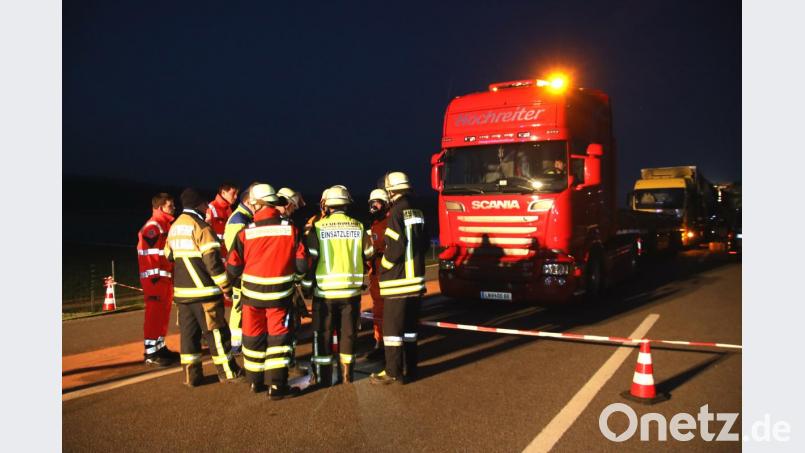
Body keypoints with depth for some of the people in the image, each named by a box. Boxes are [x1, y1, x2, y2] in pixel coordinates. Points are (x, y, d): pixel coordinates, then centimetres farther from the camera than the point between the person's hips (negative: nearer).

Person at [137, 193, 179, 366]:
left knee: (163, 314, 14)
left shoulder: (166, 225, 19)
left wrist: (172, 275, 22)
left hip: (166, 277, 10)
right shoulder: (152, 227, -12)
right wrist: (154, 276, -23)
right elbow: (149, 253, -19)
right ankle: (151, 353, -2)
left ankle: (160, 347, 23)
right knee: (154, 315, -7)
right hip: (155, 278, -10)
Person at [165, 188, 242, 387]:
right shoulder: (201, 227, -14)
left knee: (188, 331, 11)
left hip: (182, 290, 7)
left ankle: (191, 374, 15)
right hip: (204, 290, -7)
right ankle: (227, 372, 11)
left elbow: (169, 255, 19)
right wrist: (226, 286, -11)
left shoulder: (174, 227, 10)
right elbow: (212, 261, -17)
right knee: (215, 331, 2)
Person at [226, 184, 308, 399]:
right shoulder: (290, 229, -9)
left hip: (252, 293, 1)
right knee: (278, 336, 7)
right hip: (279, 294, -1)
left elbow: (233, 268, -4)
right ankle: (277, 385, 5)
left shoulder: (245, 232, -9)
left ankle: (256, 381, 29)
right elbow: (302, 264, -6)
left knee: (254, 336, 16)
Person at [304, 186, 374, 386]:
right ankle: (347, 374, 21)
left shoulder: (318, 227, -8)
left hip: (325, 290, -2)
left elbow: (310, 258, -8)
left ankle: (323, 376, 16)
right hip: (351, 289, 2)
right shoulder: (358, 226, -2)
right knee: (348, 332, 14)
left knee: (323, 334, 10)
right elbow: (368, 254, 4)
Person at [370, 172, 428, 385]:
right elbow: (424, 244, 14)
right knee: (410, 326, 14)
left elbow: (396, 246, -20)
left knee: (392, 327, 0)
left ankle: (393, 372, 4)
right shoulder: (417, 212, 10)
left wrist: (383, 265, -5)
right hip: (415, 278, 8)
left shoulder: (396, 212, -14)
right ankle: (409, 369, 20)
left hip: (398, 280, -8)